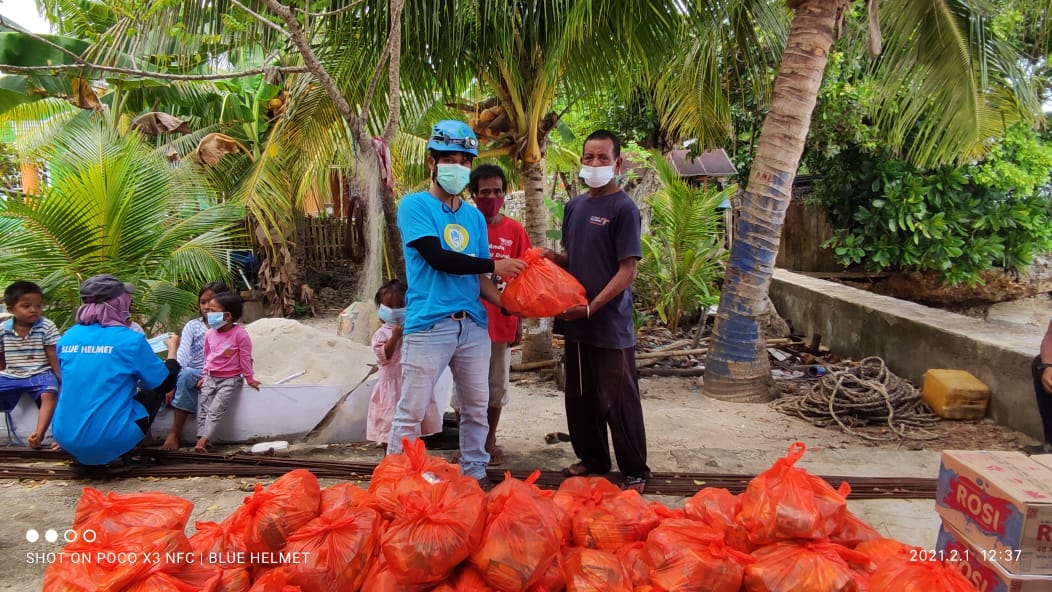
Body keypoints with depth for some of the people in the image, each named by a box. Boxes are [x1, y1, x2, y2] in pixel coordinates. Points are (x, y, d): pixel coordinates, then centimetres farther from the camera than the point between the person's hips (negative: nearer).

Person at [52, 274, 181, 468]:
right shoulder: (130, 339, -9)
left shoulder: (67, 338, 6)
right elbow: (165, 383, 1)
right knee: (153, 392, 20)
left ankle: (85, 457, 15)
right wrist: (172, 349, 19)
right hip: (109, 440, -5)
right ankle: (120, 454, 5)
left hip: (66, 438, 5)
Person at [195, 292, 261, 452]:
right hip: (211, 378, 6)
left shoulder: (240, 334, -16)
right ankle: (201, 440, -12)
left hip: (230, 379, -6)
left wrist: (249, 379, -4)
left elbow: (245, 359, -10)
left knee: (215, 410, -17)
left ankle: (204, 439, -20)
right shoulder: (210, 334, 2)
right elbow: (207, 357, 15)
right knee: (202, 408, -7)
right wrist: (204, 376, 14)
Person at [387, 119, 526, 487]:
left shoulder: (474, 217, 15)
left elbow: (477, 277, 14)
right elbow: (437, 257, -14)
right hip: (428, 325, -6)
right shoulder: (414, 205, -1)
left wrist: (507, 304, -4)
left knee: (476, 407, 13)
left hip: (473, 324, 6)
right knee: (412, 412, -1)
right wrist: (495, 265, -10)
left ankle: (474, 474, 27)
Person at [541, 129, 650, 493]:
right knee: (580, 398, 16)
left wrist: (592, 307, -19)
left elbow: (628, 269, -14)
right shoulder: (574, 206, 11)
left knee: (619, 402, 1)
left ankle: (635, 473, 16)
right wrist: (553, 257, -2)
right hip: (576, 322, 7)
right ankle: (592, 459, 33)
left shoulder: (623, 208, -10)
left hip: (611, 325, -7)